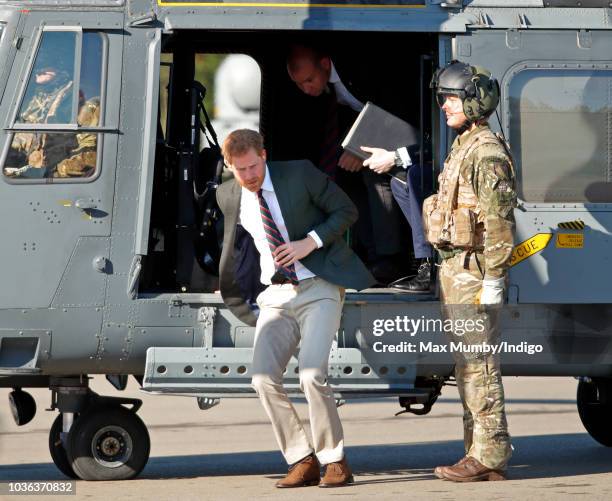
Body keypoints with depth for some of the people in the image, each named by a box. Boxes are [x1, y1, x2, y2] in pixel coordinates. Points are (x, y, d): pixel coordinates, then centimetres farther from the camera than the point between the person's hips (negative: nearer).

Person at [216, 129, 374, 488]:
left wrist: (311, 241, -15)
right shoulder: (230, 196, 5)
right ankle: (303, 462, -1)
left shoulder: (300, 174, -8)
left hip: (319, 289, -5)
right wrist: (228, 294, 32)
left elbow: (347, 211, -1)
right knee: (264, 379, -13)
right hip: (277, 295, 5)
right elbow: (232, 241, 25)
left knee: (312, 375, -21)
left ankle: (335, 461, -5)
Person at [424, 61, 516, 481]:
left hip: (473, 272, -10)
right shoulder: (462, 149, 17)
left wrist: (493, 280, -21)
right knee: (467, 366, 11)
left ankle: (489, 458, -9)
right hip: (454, 269, 10)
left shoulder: (487, 153, -15)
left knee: (480, 366, -10)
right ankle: (479, 454, 15)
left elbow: (500, 221, -20)